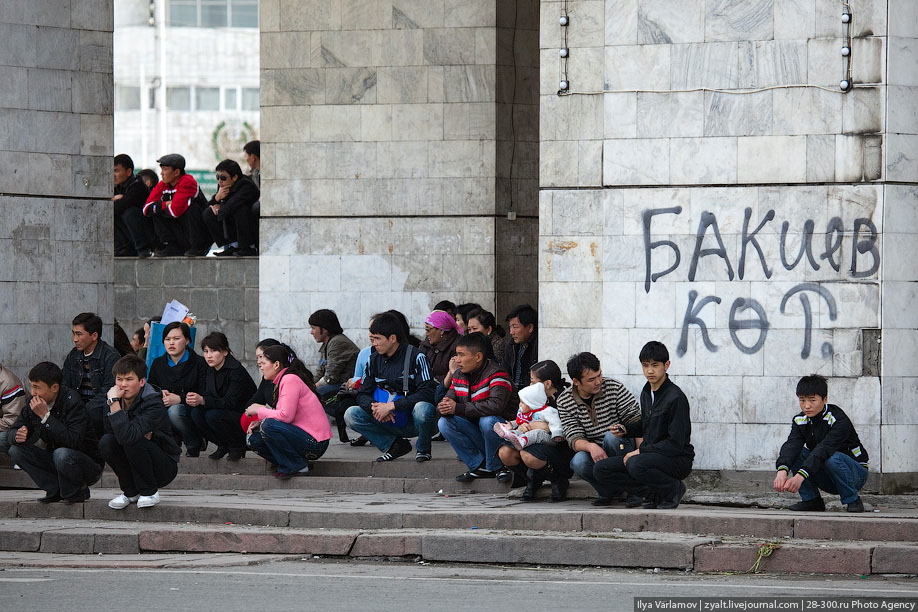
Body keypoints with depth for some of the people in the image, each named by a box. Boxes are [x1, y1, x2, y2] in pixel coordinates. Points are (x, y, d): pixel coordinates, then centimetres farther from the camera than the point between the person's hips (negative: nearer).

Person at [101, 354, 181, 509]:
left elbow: (126, 435, -39)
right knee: (106, 442, -20)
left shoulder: (153, 404, -26)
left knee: (132, 442, -32)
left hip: (165, 467, -6)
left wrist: (114, 402, -35)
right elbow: (110, 431, -12)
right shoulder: (118, 397, -4)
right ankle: (130, 492, -1)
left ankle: (149, 492, -11)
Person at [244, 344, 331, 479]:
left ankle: (298, 466, -12)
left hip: (315, 443, -9)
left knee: (268, 426, -28)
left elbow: (286, 416, -23)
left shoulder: (290, 379, -15)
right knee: (254, 440, 3)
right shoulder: (283, 380, 15)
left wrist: (259, 410, -10)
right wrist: (260, 421, 0)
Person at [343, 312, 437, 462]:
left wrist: (392, 406, -25)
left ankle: (423, 449, -6)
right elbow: (362, 395, 7)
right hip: (389, 423, 5)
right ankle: (394, 445, -2)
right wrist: (374, 407, -18)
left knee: (422, 408, -39)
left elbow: (427, 393, -21)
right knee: (351, 414, -12)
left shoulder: (416, 357, -12)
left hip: (413, 422, -5)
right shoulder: (374, 360, 6)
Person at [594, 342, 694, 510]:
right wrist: (625, 429, 5)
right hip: (649, 455, 8)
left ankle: (673, 488, -9)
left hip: (679, 460, -8)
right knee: (600, 470, -7)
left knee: (635, 465, -38)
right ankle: (653, 492, -1)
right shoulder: (646, 393, 10)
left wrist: (641, 451, -18)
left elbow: (676, 444, -20)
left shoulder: (676, 398, -17)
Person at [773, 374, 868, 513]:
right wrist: (782, 471, -45)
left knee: (833, 458, -37)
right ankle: (811, 500, -8)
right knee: (792, 453, -16)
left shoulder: (839, 420, -24)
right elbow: (791, 445, -23)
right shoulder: (800, 421, -5)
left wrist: (799, 477, -50)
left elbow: (824, 449, -37)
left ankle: (852, 500, -16)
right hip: (827, 479, 5)